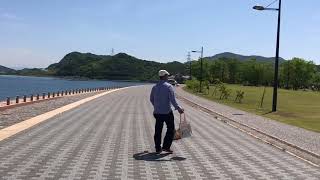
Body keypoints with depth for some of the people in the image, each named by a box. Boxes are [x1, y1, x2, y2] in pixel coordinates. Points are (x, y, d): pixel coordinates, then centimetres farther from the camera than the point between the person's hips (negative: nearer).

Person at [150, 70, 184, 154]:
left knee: (158, 130, 11)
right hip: (167, 112, -5)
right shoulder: (168, 86, -10)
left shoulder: (154, 87, 7)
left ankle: (158, 148, 15)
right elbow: (172, 99, -19)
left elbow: (151, 99, 17)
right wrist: (178, 108, -14)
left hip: (157, 112, 6)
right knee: (170, 129, 8)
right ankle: (166, 146, 3)